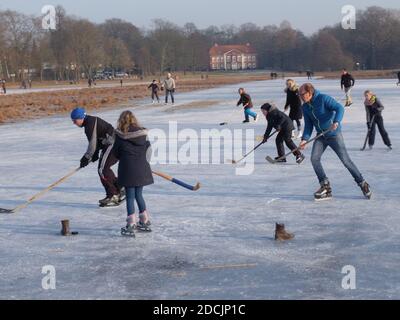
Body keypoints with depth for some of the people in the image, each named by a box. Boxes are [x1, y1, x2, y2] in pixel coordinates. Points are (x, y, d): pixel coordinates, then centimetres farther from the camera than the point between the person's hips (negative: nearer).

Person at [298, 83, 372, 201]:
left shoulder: (323, 99, -17)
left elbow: (340, 108, -24)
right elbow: (308, 125, 6)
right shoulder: (305, 107, 3)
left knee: (345, 160, -5)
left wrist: (336, 122, -41)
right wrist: (305, 139, -8)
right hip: (321, 137, 6)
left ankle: (362, 184, 10)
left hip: (334, 135, -6)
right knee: (314, 158, -11)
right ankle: (325, 186, 0)